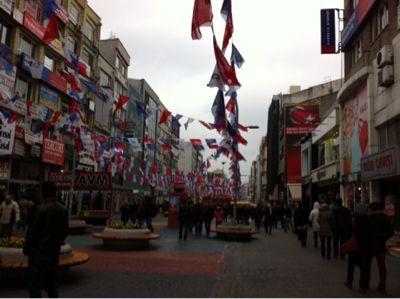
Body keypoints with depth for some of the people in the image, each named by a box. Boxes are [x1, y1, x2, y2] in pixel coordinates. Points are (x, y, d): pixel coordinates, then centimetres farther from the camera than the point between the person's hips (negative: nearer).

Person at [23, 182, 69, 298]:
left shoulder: (41, 209, -16)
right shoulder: (63, 210, 4)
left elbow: (32, 231, -14)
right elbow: (64, 231, 9)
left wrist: (27, 249, -1)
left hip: (39, 253, -6)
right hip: (54, 253, 6)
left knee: (34, 285, 3)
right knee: (50, 283, 20)